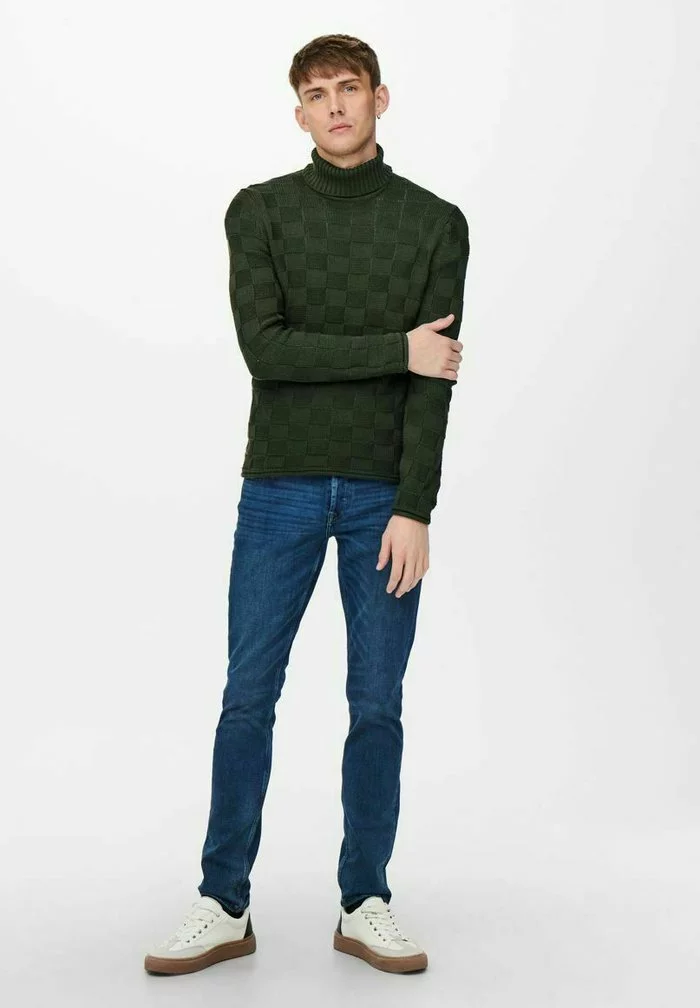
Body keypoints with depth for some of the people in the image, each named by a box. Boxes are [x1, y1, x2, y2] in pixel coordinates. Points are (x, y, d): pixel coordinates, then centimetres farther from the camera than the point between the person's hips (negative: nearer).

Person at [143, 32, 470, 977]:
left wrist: (414, 510, -13)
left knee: (377, 705, 5)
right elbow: (264, 350, -12)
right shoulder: (259, 211, 1)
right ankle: (224, 906, 15)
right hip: (280, 489, 0)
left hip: (384, 495, 0)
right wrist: (397, 347, -14)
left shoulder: (435, 222, 1)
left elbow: (434, 382, -6)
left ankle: (365, 904, 18)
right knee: (248, 698, 3)